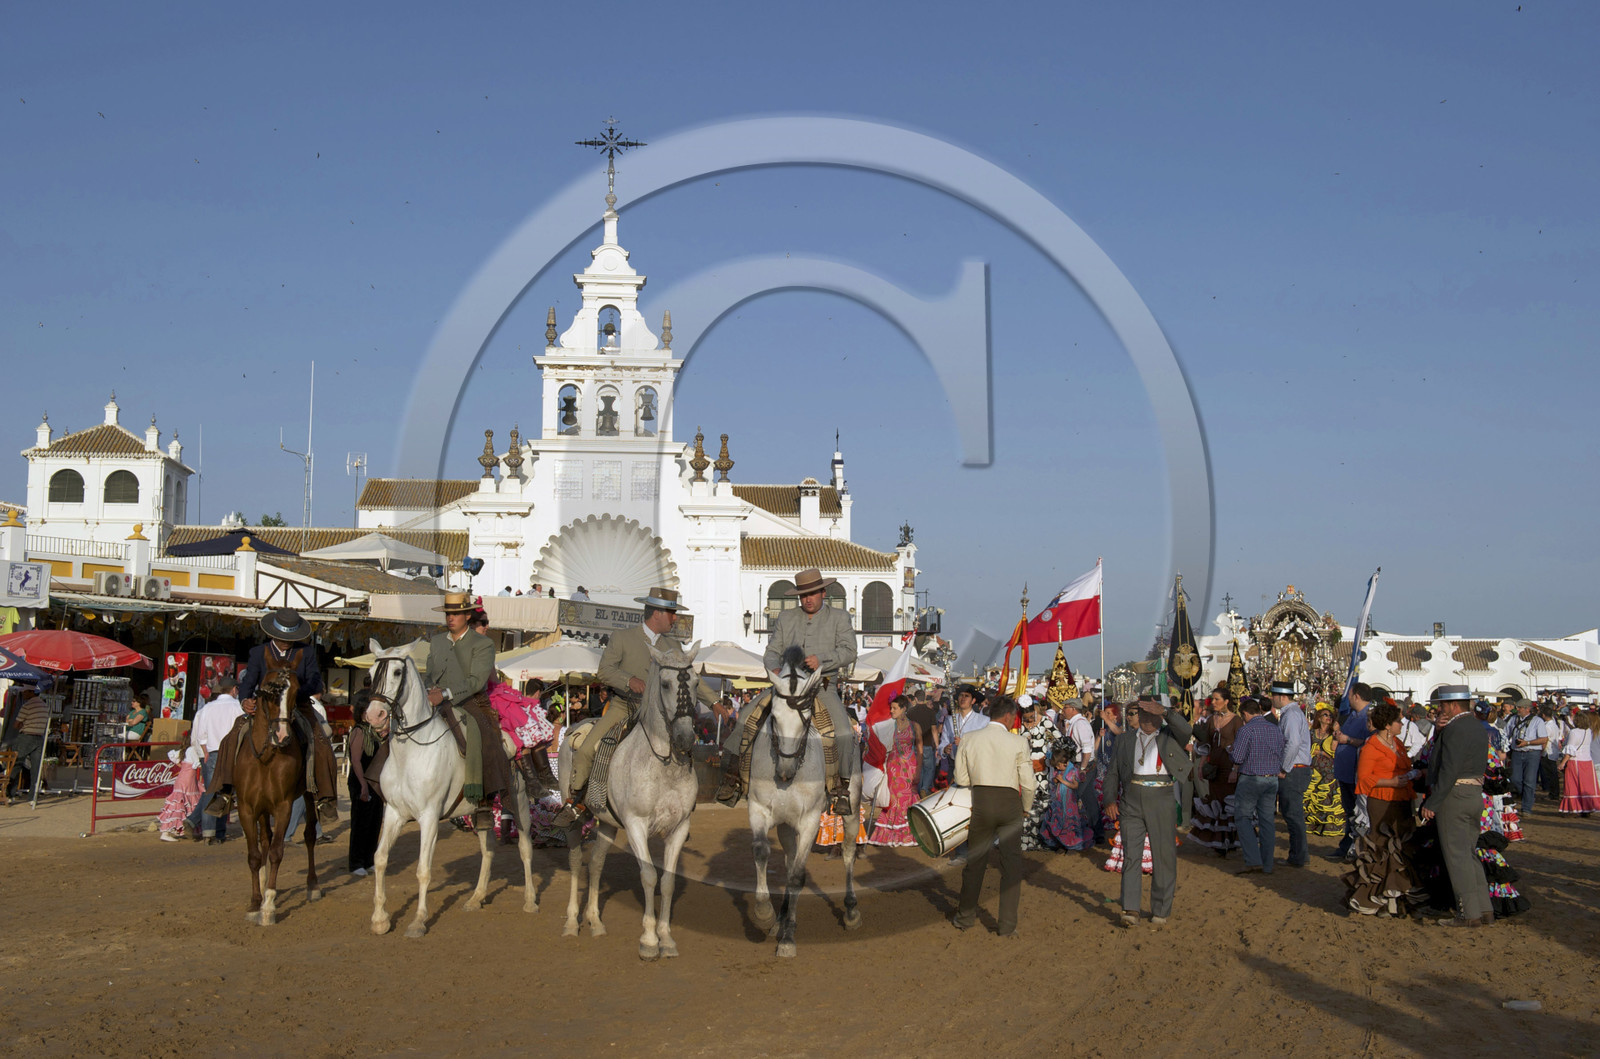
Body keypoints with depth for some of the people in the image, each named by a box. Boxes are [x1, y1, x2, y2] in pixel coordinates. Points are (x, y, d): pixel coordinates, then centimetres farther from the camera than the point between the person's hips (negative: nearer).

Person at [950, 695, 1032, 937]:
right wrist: (1025, 809, 15)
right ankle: (1008, 925, 8)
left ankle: (965, 917, 26)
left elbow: (961, 779, 4)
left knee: (975, 861, 14)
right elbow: (1028, 784, -2)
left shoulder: (969, 739, 2)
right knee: (1011, 863, 7)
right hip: (1010, 801, -2)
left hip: (980, 801, 2)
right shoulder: (1018, 742, -4)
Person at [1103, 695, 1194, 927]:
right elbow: (1113, 771, 16)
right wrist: (1110, 800, 3)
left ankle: (1161, 910, 14)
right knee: (1131, 854, -4)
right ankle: (1130, 909, -7)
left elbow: (1186, 731, -17)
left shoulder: (1170, 736, 6)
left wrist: (1164, 711, -30)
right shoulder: (1127, 740, 14)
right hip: (1132, 802, 2)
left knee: (1163, 856, 3)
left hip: (1162, 801, -2)